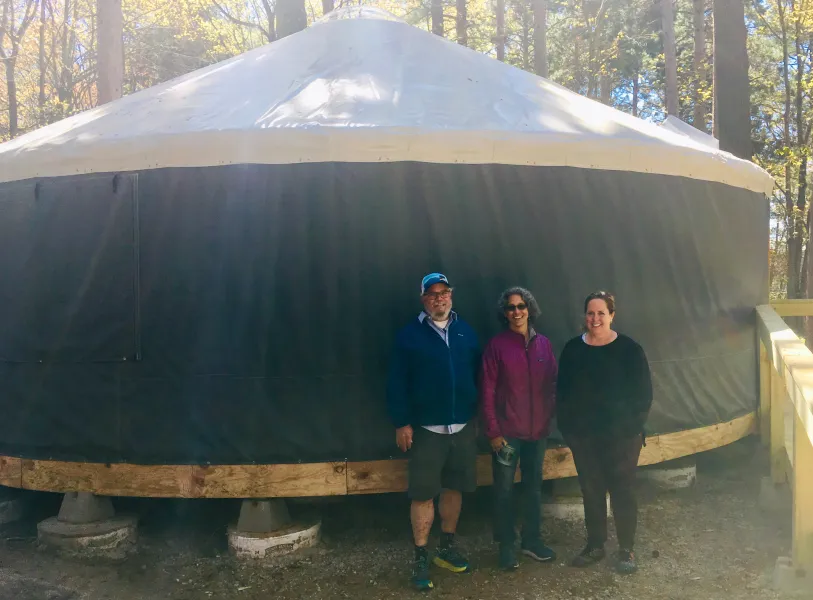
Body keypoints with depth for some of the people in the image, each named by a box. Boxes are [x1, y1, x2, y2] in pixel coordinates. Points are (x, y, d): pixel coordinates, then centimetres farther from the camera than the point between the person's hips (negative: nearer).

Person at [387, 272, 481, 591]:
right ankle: (420, 558, 10)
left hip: (463, 427, 4)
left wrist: (478, 416, 9)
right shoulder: (410, 334, -4)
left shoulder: (466, 331, 6)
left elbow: (478, 375, 10)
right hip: (426, 429, -3)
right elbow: (397, 383, -6)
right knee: (423, 493, -1)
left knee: (454, 488, 13)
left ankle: (447, 547, 30)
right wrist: (401, 423, -10)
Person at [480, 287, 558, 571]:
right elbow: (487, 392, -9)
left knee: (533, 486, 15)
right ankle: (506, 545, 20)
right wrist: (493, 431, -11)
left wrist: (548, 418, -2)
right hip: (507, 432, -4)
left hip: (537, 431, 4)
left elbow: (552, 385, 8)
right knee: (504, 490, 6)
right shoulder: (496, 345, -8)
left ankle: (532, 540, 31)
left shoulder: (543, 344, 3)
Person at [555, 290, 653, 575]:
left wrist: (633, 427, -11)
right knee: (591, 491, 13)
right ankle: (595, 545, 29)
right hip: (583, 436, 3)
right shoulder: (572, 349, 0)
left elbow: (643, 394, -6)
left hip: (622, 436, -3)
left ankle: (626, 550, 20)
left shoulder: (629, 349, -9)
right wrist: (567, 428, 1)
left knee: (622, 491, 5)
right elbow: (562, 393, 5)